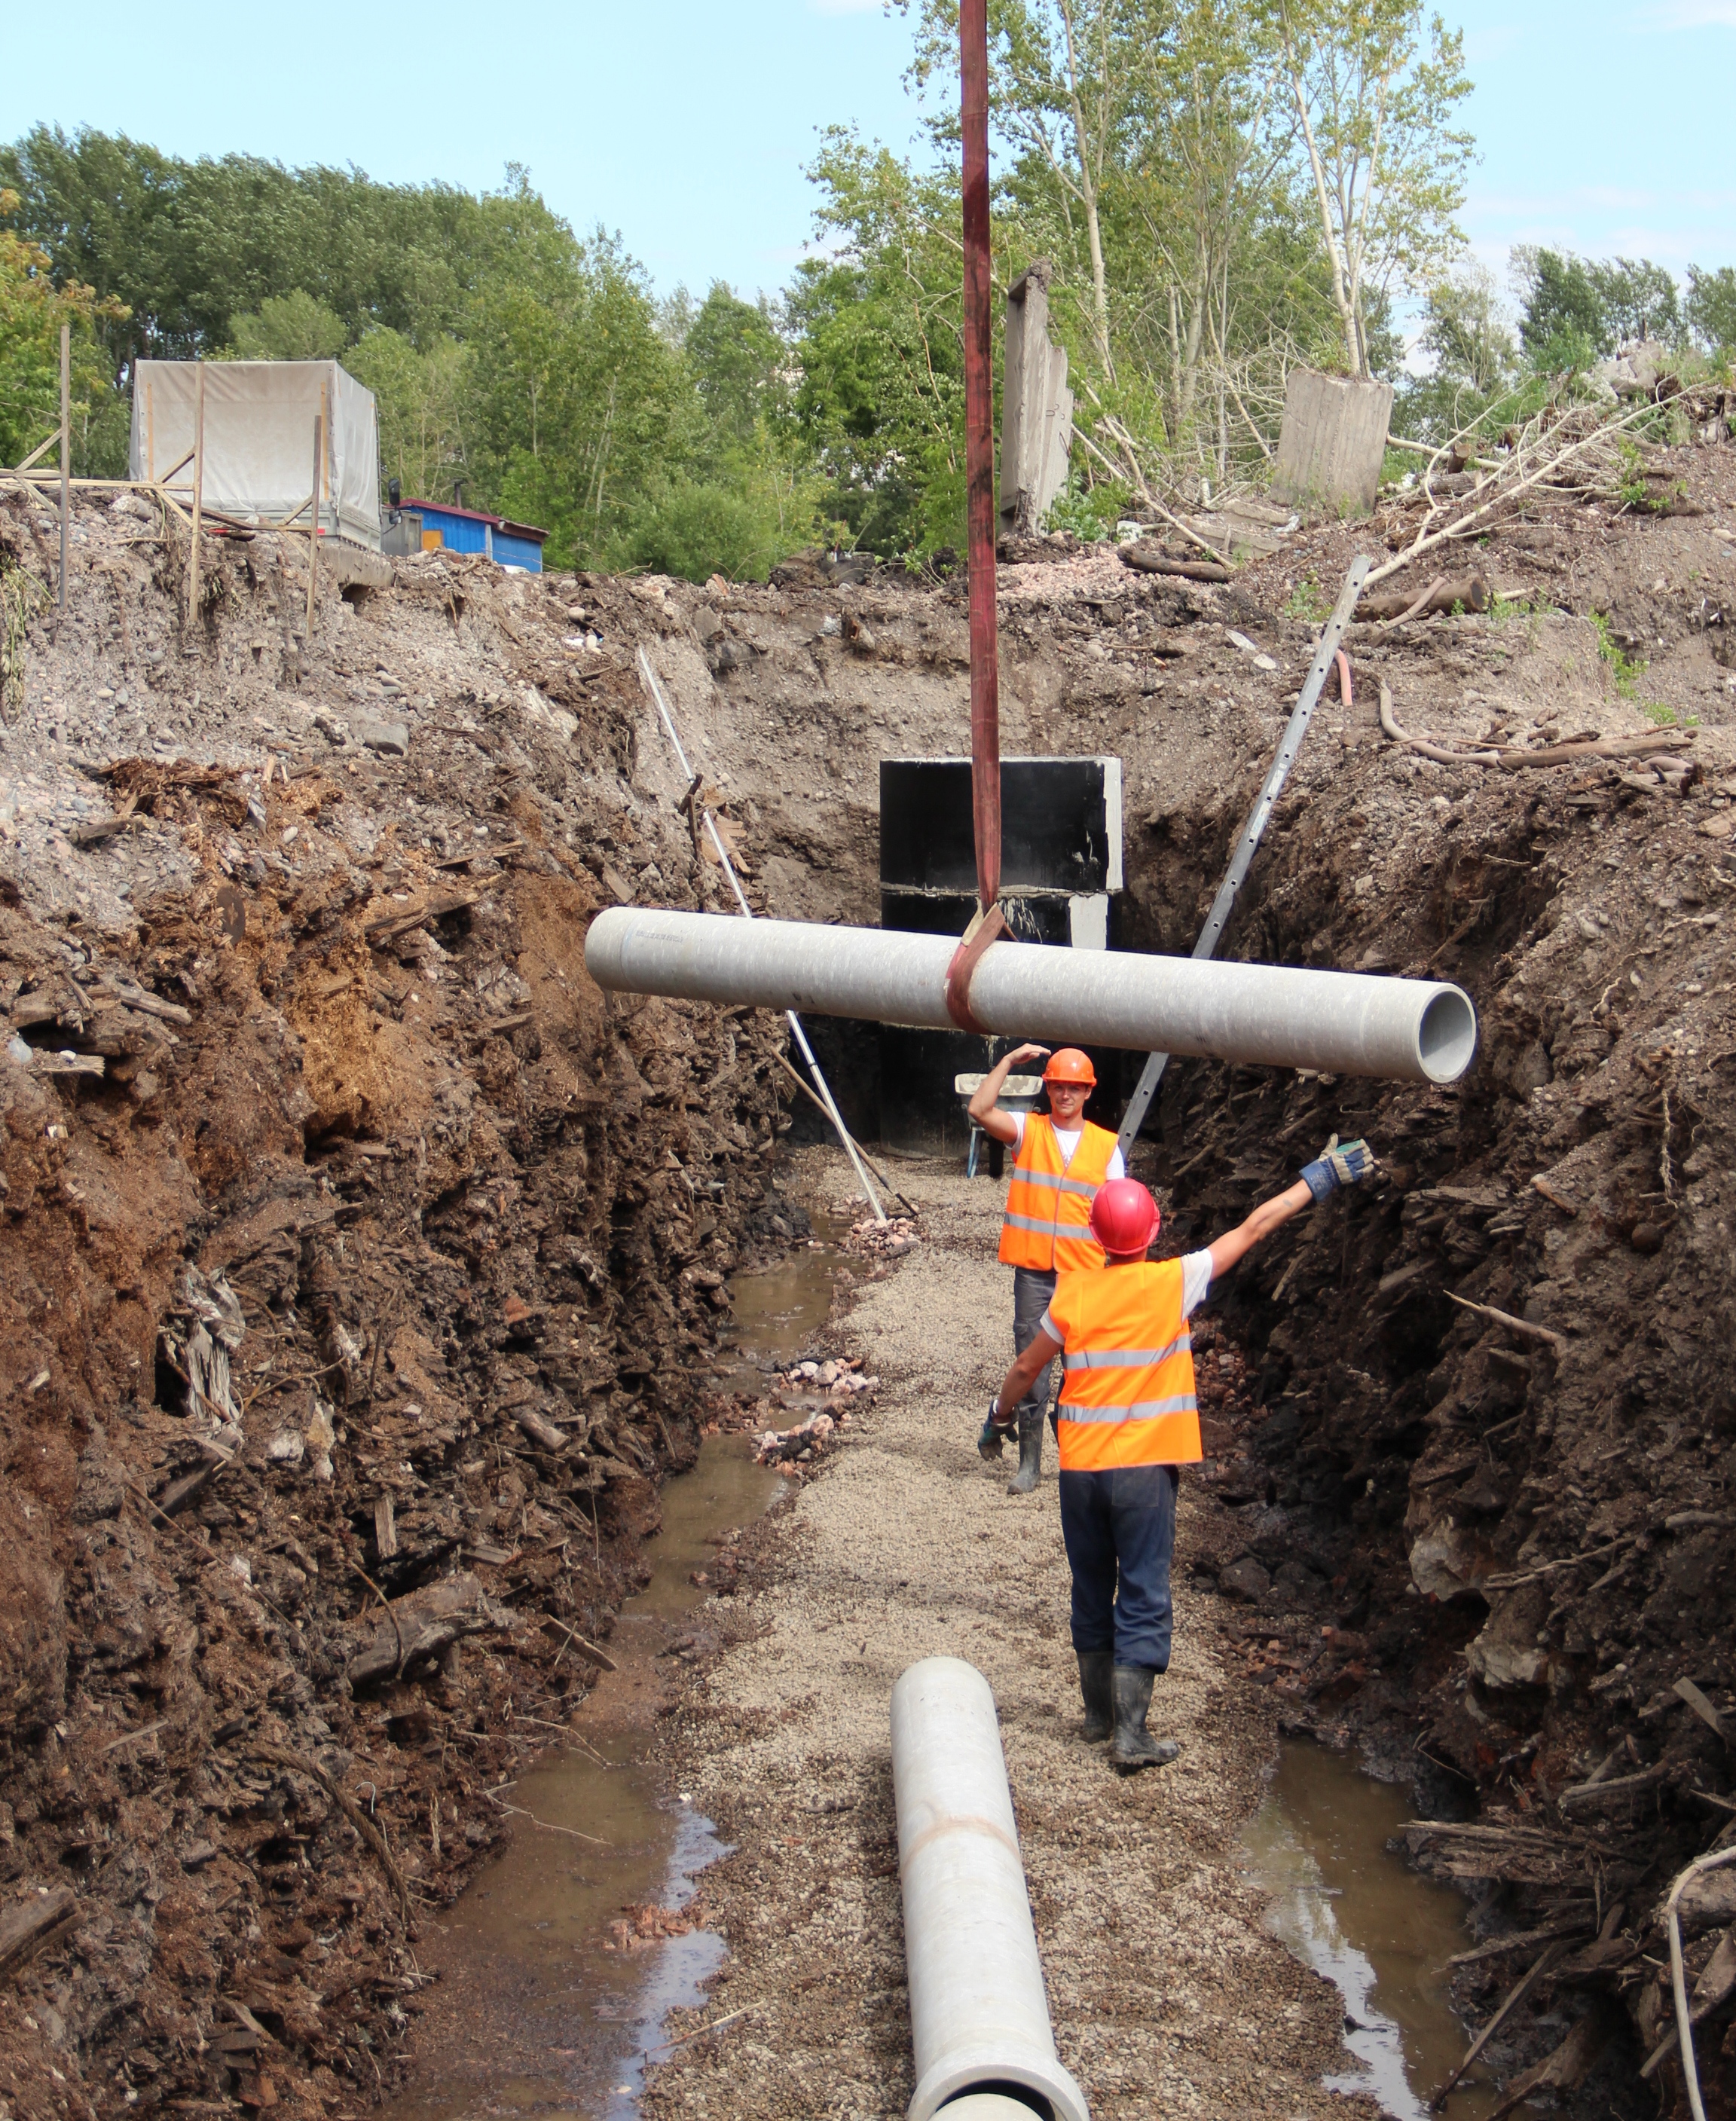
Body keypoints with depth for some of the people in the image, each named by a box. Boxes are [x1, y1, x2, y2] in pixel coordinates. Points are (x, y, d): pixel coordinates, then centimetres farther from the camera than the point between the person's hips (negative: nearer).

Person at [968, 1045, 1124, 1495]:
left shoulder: (1106, 1145, 7)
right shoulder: (1028, 1130, 4)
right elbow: (980, 1110, -12)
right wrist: (1009, 1061, -9)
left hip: (1085, 1273, 1)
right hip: (1034, 1271, -1)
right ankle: (1029, 1464, 10)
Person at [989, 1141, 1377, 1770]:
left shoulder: (1074, 1293, -1)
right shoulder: (1173, 1283, -8)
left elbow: (1026, 1368, 8)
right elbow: (1251, 1230, -1)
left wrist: (999, 1413, 27)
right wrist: (1317, 1179, 8)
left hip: (1079, 1466, 3)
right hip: (1143, 1468, -3)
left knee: (1092, 1590, 16)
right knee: (1143, 1598, 1)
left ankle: (1098, 1714, 27)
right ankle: (1130, 1734, -2)